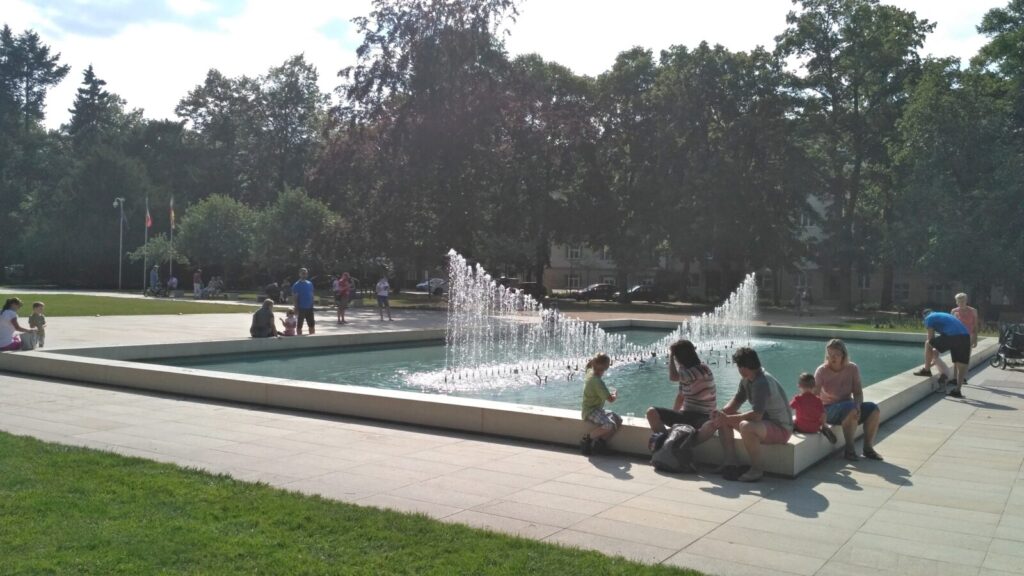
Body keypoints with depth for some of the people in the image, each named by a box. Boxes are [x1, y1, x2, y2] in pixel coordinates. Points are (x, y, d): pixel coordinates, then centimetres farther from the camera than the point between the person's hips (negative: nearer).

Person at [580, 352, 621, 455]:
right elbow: (610, 399, -23)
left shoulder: (591, 372, 3)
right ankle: (587, 438, -10)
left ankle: (600, 442, 2)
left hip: (597, 409, 10)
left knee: (618, 420, 3)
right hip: (590, 411, -10)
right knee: (609, 425, -30)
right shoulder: (597, 381, -24)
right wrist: (615, 395, -3)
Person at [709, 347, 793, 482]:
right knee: (722, 419, 4)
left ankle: (757, 469, -19)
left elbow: (756, 415, -34)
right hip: (764, 421, 10)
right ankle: (730, 463, 0)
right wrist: (721, 413, -10)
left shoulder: (762, 383, -27)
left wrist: (728, 418, -27)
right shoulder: (746, 380, 2)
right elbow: (736, 402, 10)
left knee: (746, 426, -38)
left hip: (781, 429, -10)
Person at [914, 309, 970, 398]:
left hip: (953, 336, -7)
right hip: (966, 336, 7)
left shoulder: (929, 318, 12)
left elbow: (931, 338, 12)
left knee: (928, 343, 13)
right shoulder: (943, 315, 35)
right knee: (961, 365, 12)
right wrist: (936, 352, 42)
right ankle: (957, 390, 14)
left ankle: (926, 370, 17)